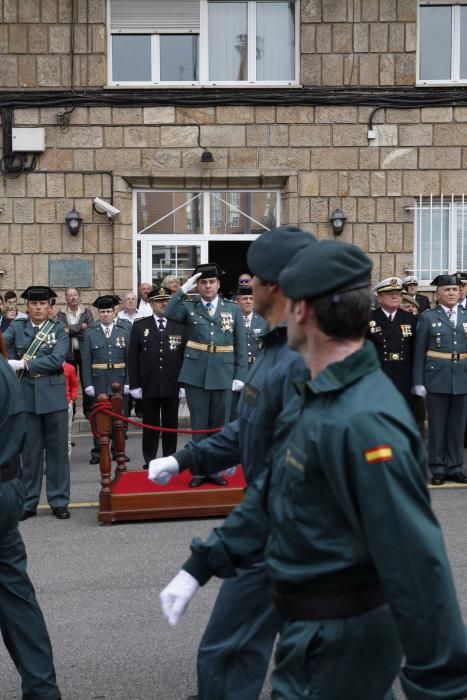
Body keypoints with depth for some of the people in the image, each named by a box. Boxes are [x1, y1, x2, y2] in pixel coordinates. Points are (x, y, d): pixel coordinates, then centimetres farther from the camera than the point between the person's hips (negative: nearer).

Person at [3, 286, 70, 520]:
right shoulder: (16, 327, 7)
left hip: (53, 395, -1)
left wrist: (24, 364, -15)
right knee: (30, 451, 7)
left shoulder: (59, 329, 1)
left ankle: (59, 501, 14)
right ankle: (28, 502, 17)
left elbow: (57, 359, -12)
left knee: (57, 449, 5)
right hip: (26, 395, 1)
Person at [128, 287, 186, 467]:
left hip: (172, 386, 1)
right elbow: (133, 357, 2)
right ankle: (149, 461, 13)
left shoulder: (180, 326, 5)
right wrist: (134, 385, -3)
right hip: (149, 385, 0)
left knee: (171, 425, 7)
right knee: (150, 425, 5)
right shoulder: (139, 326, 4)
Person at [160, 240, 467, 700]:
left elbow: (415, 562, -30)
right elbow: (271, 495, 11)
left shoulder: (362, 420, -29)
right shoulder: (315, 396, 5)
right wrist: (201, 565, 9)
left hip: (337, 633, -9)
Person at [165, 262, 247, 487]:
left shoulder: (233, 309, 6)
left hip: (223, 375, 1)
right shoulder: (189, 306, 4)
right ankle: (199, 470, 15)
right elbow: (169, 313, -18)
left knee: (220, 425, 8)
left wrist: (240, 375, -2)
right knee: (199, 425, 6)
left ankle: (215, 470, 19)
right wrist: (184, 289, -18)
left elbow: (240, 346, 4)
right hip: (196, 375, -1)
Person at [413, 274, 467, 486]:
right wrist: (418, 382, -5)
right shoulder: (427, 317, 1)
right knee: (437, 426, 4)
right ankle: (438, 469, 15)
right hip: (437, 379, -2)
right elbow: (419, 352, -1)